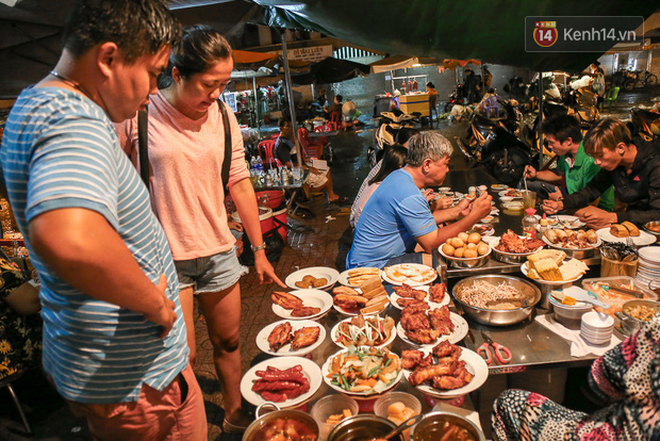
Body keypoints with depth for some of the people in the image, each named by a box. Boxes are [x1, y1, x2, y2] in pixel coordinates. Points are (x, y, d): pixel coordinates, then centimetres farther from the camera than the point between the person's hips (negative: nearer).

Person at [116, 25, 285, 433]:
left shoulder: (223, 116, 2)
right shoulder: (137, 114, -10)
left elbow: (240, 184, 5)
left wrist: (259, 250, 7)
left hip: (220, 252, 4)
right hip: (165, 258, -4)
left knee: (228, 343, 18)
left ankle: (235, 416, 41)